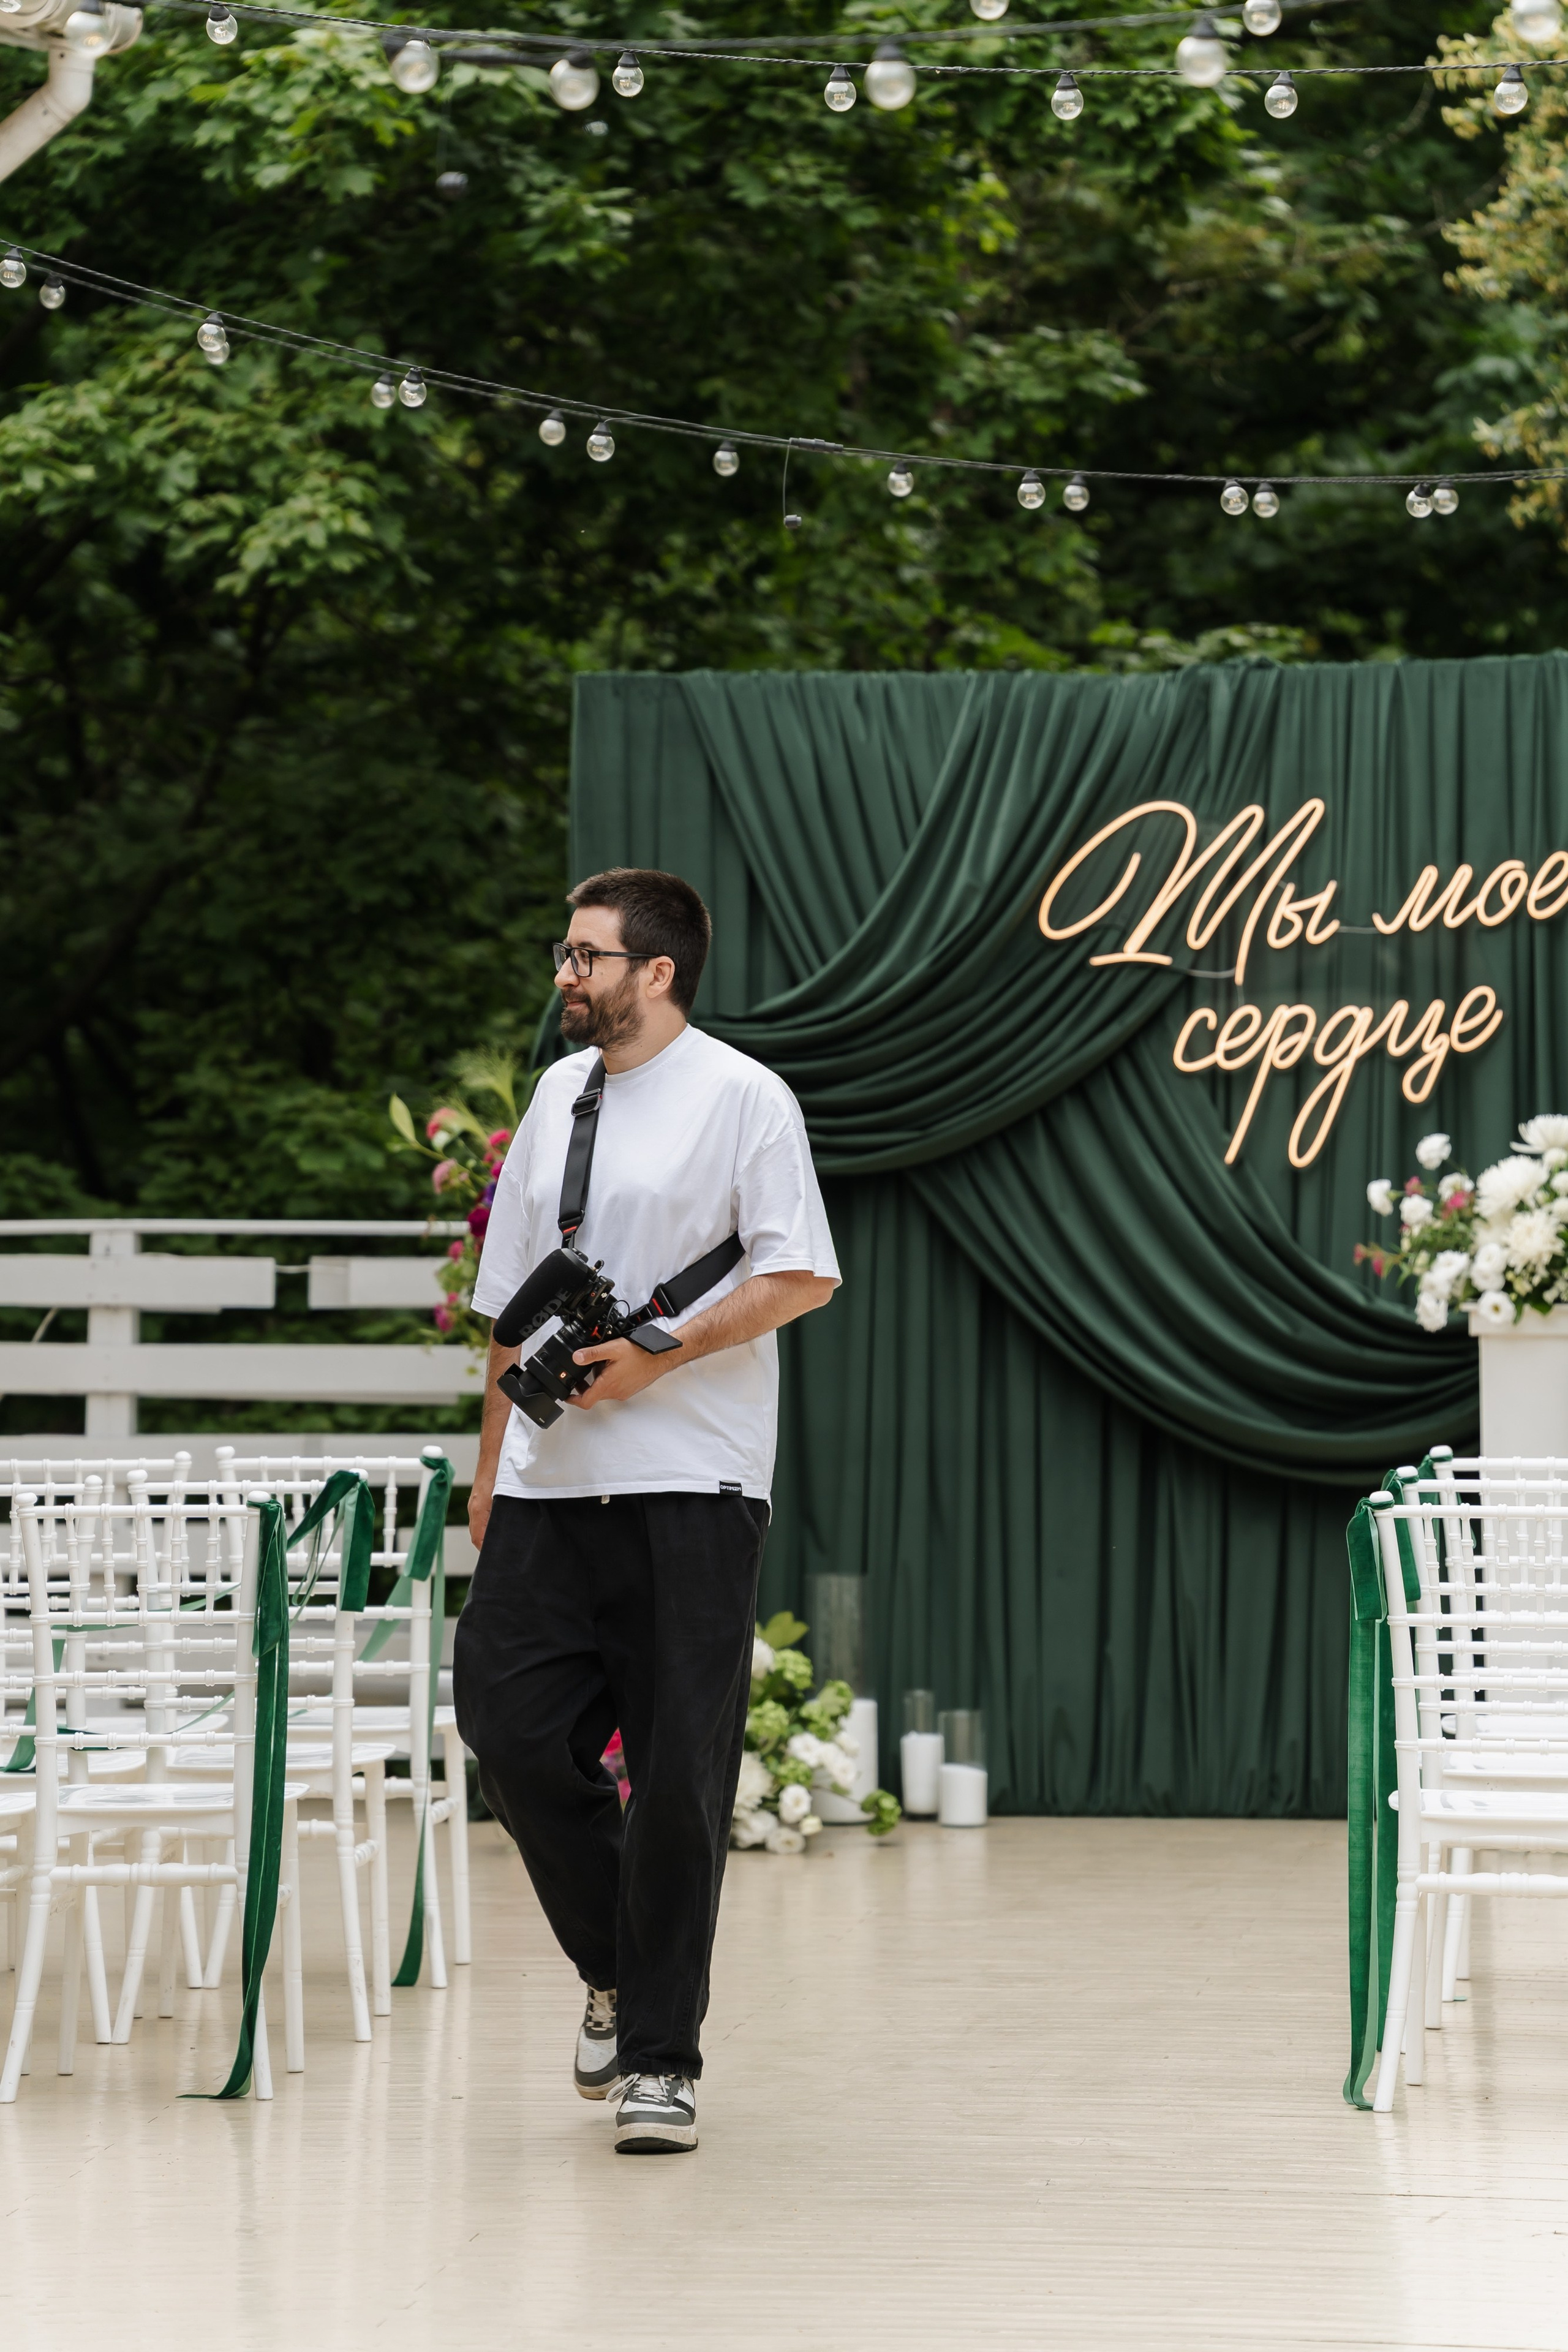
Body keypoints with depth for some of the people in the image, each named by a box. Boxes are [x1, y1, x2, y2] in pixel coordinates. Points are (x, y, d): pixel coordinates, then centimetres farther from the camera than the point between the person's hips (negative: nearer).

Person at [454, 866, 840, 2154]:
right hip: (549, 1481, 6)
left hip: (687, 1482, -6)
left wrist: (658, 1357, -18)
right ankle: (617, 1969, 23)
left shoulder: (740, 1097, -4)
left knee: (679, 1773, -2)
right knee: (509, 1724, -1)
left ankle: (659, 2056, 7)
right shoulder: (557, 1095, 15)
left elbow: (801, 1276, -11)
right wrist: (492, 1468, 17)